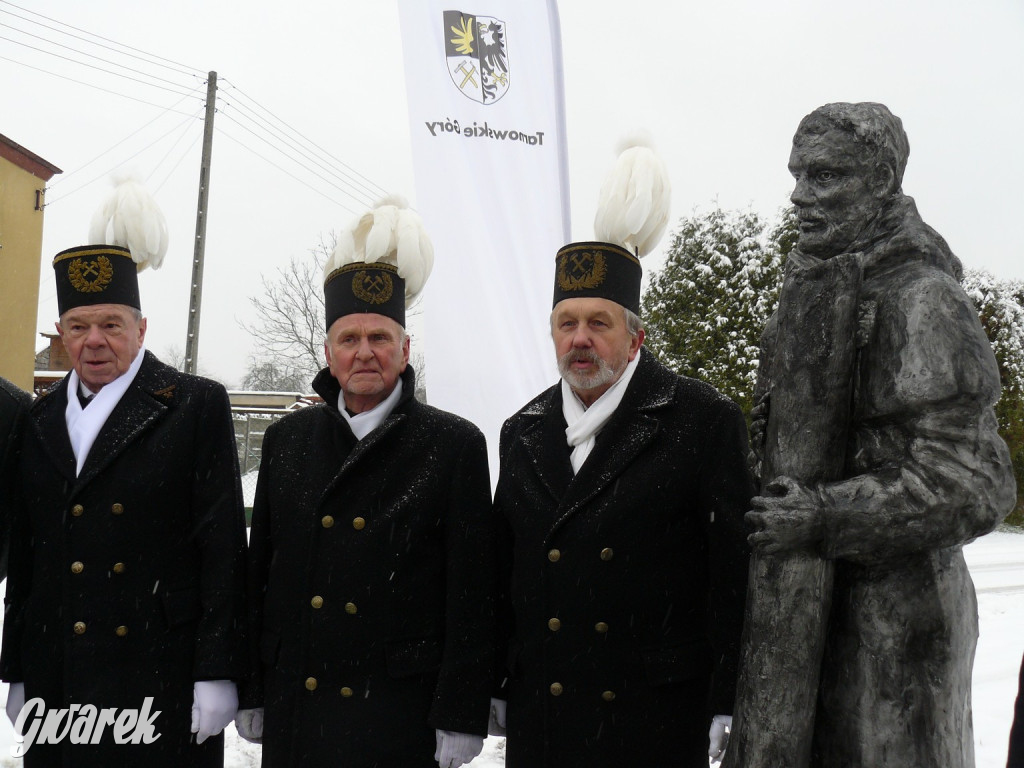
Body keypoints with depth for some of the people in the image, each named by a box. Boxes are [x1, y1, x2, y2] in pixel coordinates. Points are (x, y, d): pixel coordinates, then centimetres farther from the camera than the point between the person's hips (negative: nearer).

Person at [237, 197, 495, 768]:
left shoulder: (455, 445, -4)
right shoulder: (286, 440, 8)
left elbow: (472, 593, -6)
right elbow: (260, 571, 11)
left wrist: (459, 720, -9)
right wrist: (251, 695, 9)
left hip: (400, 719, -3)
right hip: (293, 715, 4)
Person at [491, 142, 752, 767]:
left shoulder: (706, 421, -5)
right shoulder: (524, 433, 10)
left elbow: (737, 567, -7)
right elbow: (503, 567, 14)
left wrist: (729, 708, -9)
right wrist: (493, 689, 14)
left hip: (658, 717, -4)